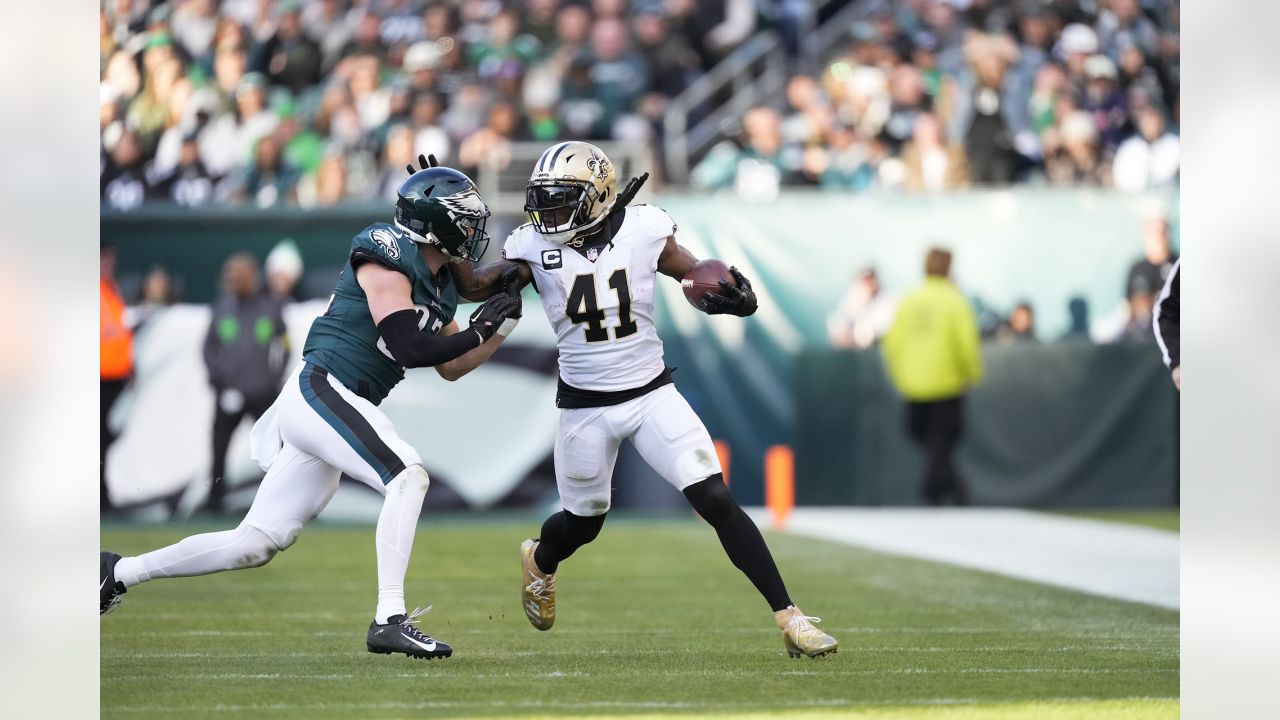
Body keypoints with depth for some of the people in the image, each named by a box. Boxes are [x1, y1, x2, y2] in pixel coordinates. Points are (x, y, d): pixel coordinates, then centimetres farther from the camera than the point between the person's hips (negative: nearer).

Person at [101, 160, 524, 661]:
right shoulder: (388, 255, -9)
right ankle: (390, 620, -28)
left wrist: (500, 328, 15)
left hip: (332, 411, 9)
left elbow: (451, 367, 27)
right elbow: (407, 346, -17)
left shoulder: (440, 288, 18)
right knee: (408, 477, -24)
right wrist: (476, 333, -10)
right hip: (322, 391, -9)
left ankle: (119, 573, 19)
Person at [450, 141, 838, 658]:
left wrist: (733, 293, -21)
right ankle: (539, 560, 54)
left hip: (651, 395, 0)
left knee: (717, 502, -11)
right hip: (584, 406, 1)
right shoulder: (535, 246, -7)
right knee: (583, 523, 16)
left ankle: (788, 617, -9)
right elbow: (476, 284, -14)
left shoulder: (642, 230, -8)